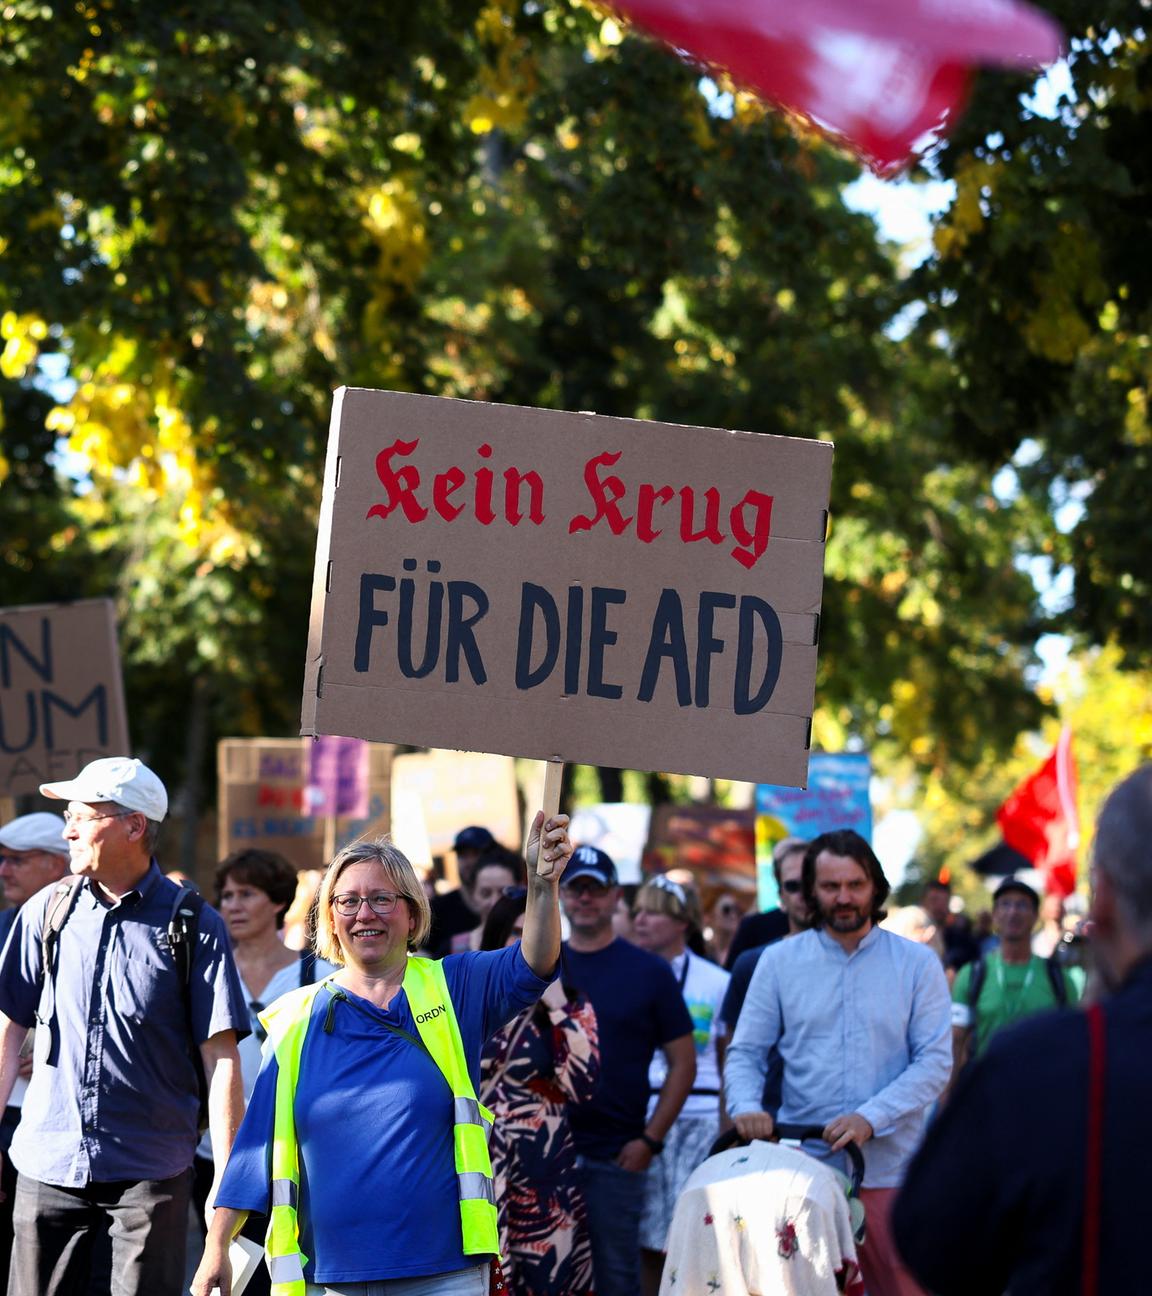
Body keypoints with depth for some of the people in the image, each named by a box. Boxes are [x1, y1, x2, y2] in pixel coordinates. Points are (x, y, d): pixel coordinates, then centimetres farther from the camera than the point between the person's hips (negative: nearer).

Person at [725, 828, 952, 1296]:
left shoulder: (917, 964, 6)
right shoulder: (779, 962, 10)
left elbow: (934, 1060, -1)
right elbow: (745, 1052, 10)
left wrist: (870, 1118, -15)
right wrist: (746, 1107, -12)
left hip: (890, 1170, -1)